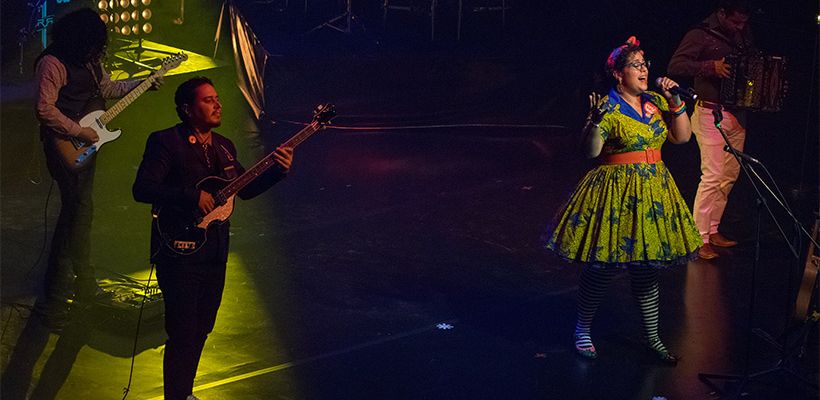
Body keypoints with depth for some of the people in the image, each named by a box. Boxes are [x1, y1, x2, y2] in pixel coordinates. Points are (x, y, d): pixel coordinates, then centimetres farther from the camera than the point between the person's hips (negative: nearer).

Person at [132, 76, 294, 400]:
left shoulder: (224, 146, 13)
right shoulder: (166, 142, -10)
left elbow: (245, 189, 18)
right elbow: (142, 189, -19)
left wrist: (278, 171, 2)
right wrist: (193, 197, -25)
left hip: (214, 253, 7)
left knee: (201, 329, 15)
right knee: (183, 333, -7)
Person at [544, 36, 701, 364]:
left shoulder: (655, 103, 10)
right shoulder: (608, 107, -11)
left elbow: (682, 137, 11)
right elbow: (590, 151, -16)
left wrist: (675, 102, 1)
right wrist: (595, 121, -32)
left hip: (653, 194, 6)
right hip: (616, 194, -6)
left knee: (647, 269, 11)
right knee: (601, 267, -1)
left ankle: (652, 337, 21)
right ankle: (582, 331, 18)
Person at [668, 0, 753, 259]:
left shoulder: (742, 35, 12)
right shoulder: (701, 35, -10)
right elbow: (675, 65, -19)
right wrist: (711, 67, -29)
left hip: (737, 116, 8)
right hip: (712, 115, -8)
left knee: (729, 176, 11)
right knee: (712, 176, -11)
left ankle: (713, 230, 23)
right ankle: (699, 240, -7)